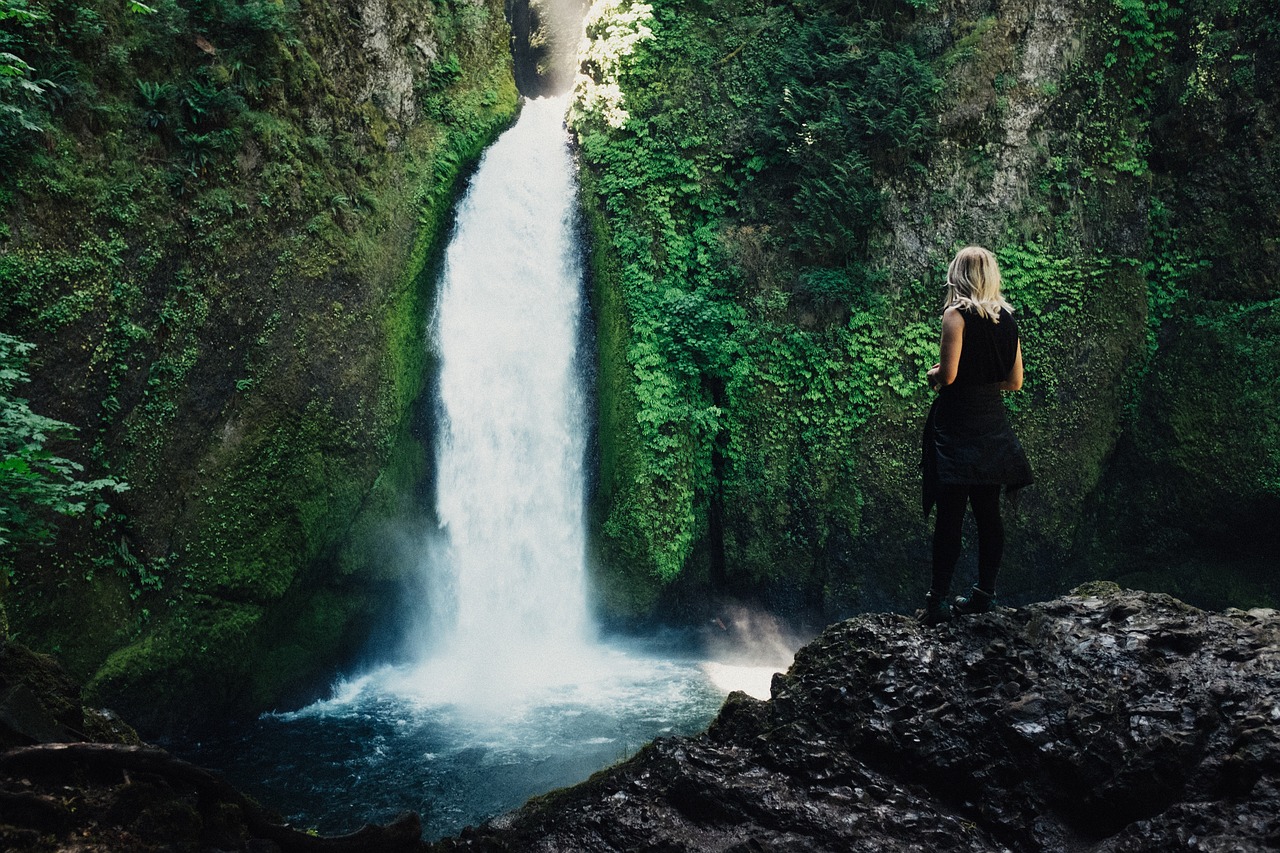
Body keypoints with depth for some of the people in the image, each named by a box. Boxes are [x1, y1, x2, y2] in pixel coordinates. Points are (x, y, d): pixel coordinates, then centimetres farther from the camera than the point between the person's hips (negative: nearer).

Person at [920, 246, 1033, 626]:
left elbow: (948, 374, -16)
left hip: (957, 420, -6)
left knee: (950, 513, -6)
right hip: (993, 420, 6)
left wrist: (932, 375, 5)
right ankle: (984, 592, 17)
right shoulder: (1007, 317, 9)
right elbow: (1015, 381, 11)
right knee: (988, 511, 10)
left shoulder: (957, 313, -10)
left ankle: (937, 600, -3)